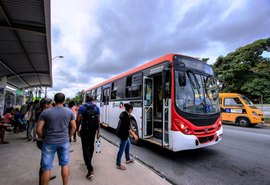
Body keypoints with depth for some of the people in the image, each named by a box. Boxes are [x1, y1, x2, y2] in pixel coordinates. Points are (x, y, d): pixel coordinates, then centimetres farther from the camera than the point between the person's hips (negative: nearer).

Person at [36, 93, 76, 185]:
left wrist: (43, 138, 10)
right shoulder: (69, 112, -2)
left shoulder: (45, 112, -7)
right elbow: (74, 127, 3)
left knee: (46, 168, 13)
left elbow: (38, 130, -7)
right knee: (65, 164, 17)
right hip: (64, 142, 1)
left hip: (49, 142, -1)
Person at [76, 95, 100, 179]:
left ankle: (90, 169, -11)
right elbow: (98, 120, 2)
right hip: (93, 130, 4)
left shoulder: (82, 107, -7)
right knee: (91, 146, 20)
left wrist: (77, 130, 2)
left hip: (85, 129, -4)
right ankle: (89, 162, 41)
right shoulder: (96, 107, 3)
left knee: (85, 148, -2)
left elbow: (78, 120, -9)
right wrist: (98, 131, 9)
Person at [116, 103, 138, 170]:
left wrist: (129, 116, 10)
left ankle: (128, 159, 40)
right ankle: (118, 164, 16)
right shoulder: (125, 116, -25)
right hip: (123, 134, -10)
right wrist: (134, 135, -27)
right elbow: (127, 128, -28)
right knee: (122, 149, 2)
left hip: (123, 133, 10)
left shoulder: (123, 113, 3)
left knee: (128, 145, 23)